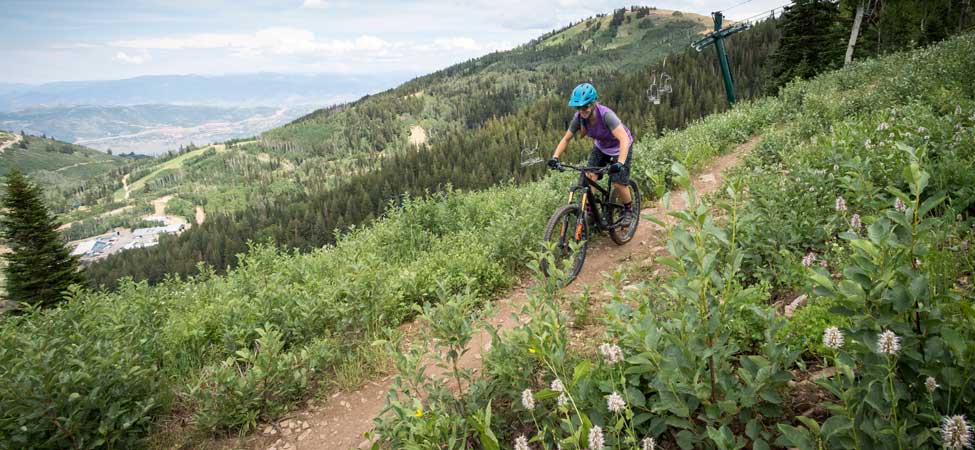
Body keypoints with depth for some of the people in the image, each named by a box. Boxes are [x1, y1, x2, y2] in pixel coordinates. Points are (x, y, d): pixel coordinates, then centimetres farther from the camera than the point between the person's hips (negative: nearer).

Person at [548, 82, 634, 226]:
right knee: (590, 177, -15)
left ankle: (628, 210, 16)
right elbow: (566, 139, -11)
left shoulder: (605, 114, -38)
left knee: (618, 184, -11)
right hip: (600, 146, 5)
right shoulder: (579, 117, -22)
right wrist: (554, 157, -25)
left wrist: (620, 163, -58)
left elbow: (624, 139, -45)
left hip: (620, 147, -5)